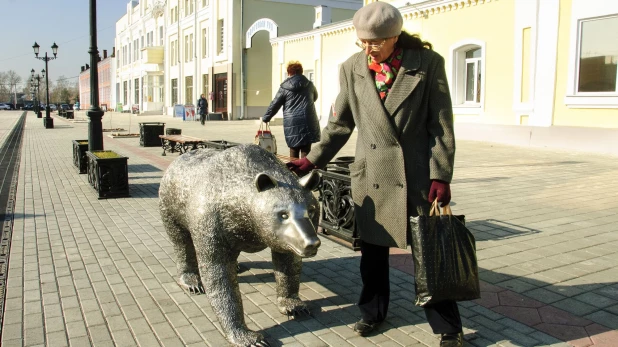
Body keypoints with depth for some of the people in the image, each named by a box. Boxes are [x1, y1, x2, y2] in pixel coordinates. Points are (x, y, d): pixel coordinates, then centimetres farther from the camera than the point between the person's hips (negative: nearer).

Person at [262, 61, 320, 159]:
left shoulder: (284, 87, 1)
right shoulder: (309, 85, 8)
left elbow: (274, 105, 5)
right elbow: (315, 97, 28)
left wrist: (265, 119, 17)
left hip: (291, 124, -1)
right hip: (308, 121, 1)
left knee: (294, 152, 11)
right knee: (305, 151, 2)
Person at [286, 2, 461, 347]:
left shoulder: (428, 62, -7)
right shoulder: (352, 68, 0)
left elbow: (441, 125, -6)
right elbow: (341, 123, 8)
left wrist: (441, 176, -10)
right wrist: (314, 160, 1)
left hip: (418, 174, -2)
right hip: (372, 175, 3)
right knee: (373, 250, 12)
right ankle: (373, 311, 34)